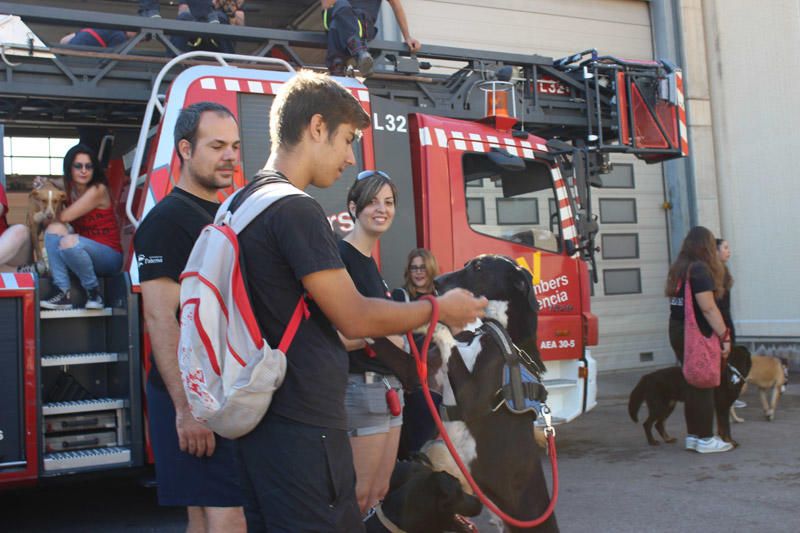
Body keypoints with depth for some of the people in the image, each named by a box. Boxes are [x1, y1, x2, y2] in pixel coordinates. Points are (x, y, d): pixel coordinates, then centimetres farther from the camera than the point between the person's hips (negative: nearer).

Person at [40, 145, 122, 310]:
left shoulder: (98, 190, -15)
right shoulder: (69, 191, 7)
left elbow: (65, 216, -18)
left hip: (109, 257, -7)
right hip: (83, 255, 7)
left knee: (70, 241, -32)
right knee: (54, 229, -16)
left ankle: (93, 291, -11)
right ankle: (62, 293, -20)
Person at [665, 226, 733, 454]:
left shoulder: (679, 268, 11)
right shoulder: (700, 270, -14)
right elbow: (708, 309, -19)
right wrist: (725, 336, -15)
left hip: (677, 332, 8)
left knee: (693, 384, 14)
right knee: (704, 385, -1)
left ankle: (692, 435, 19)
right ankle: (705, 439, 4)